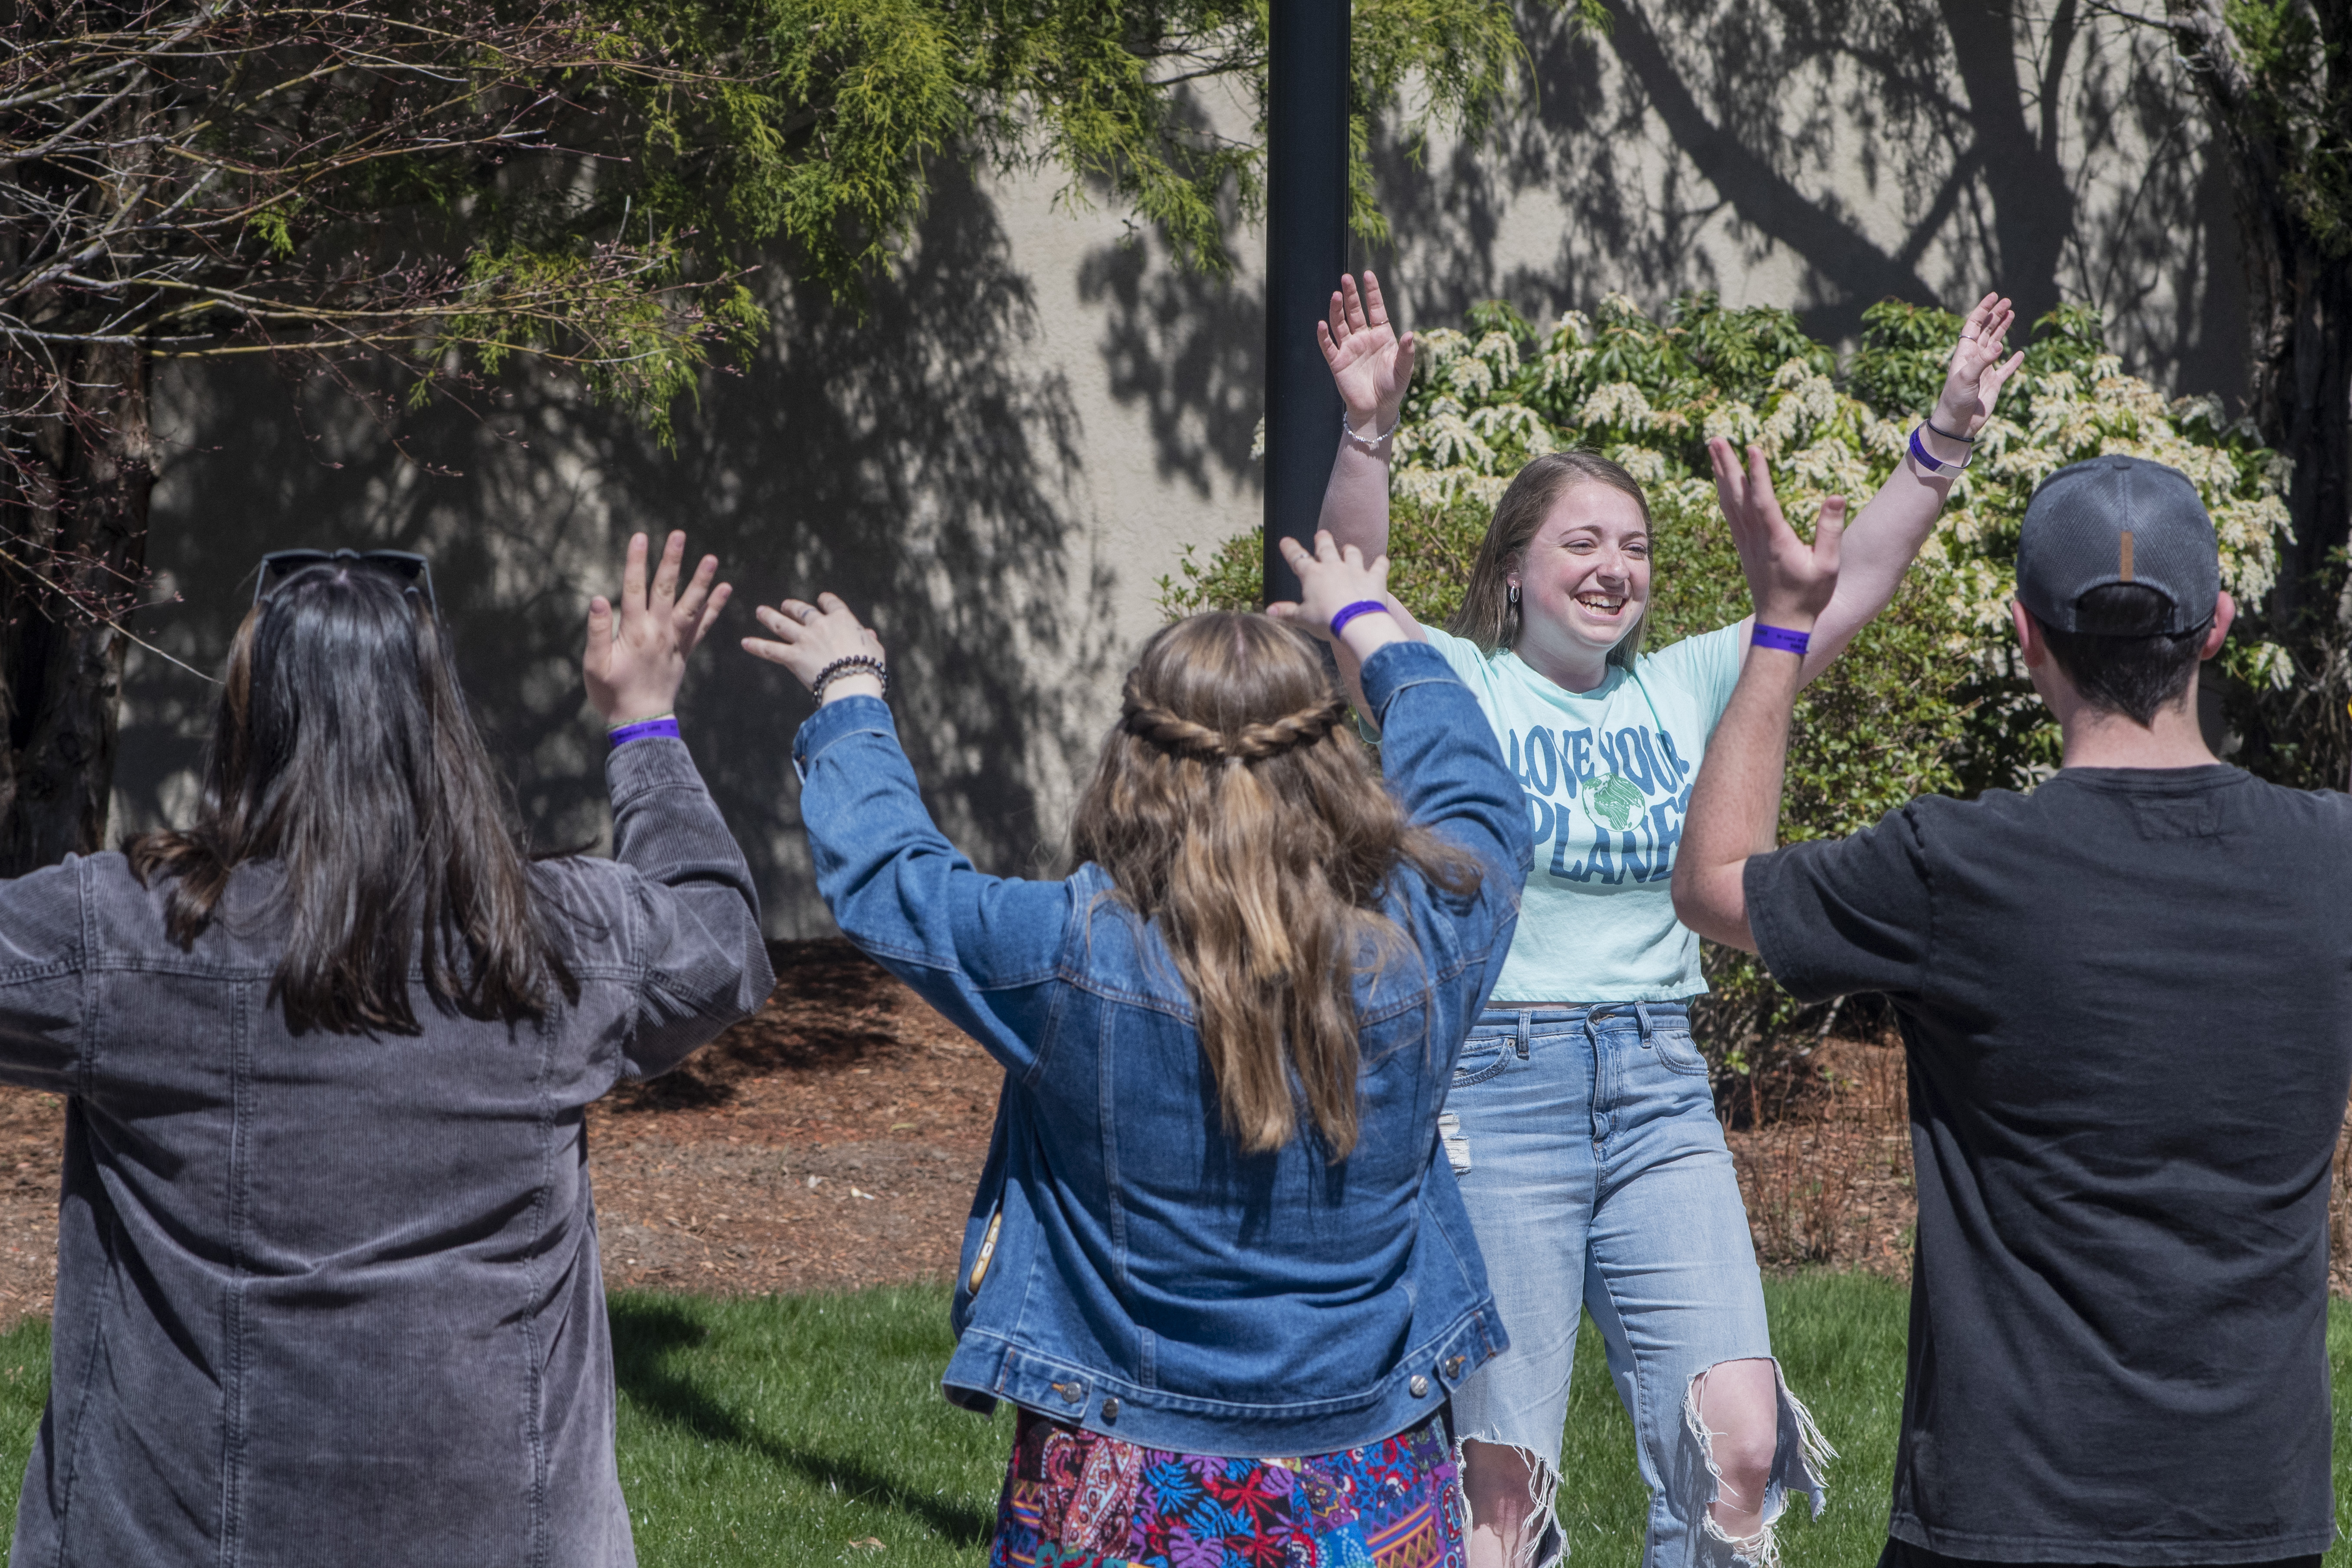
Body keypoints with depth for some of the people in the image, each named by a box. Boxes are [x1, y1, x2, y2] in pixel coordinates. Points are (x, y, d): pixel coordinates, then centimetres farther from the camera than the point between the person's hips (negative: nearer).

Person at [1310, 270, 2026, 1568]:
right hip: (1493, 1089, -4)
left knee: (1741, 1442, -8)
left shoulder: (1686, 686, 10)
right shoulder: (1456, 687, -1)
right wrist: (1367, 434, -34)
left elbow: (1856, 588, 3)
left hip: (1660, 1094, 4)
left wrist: (1946, 437, -9)